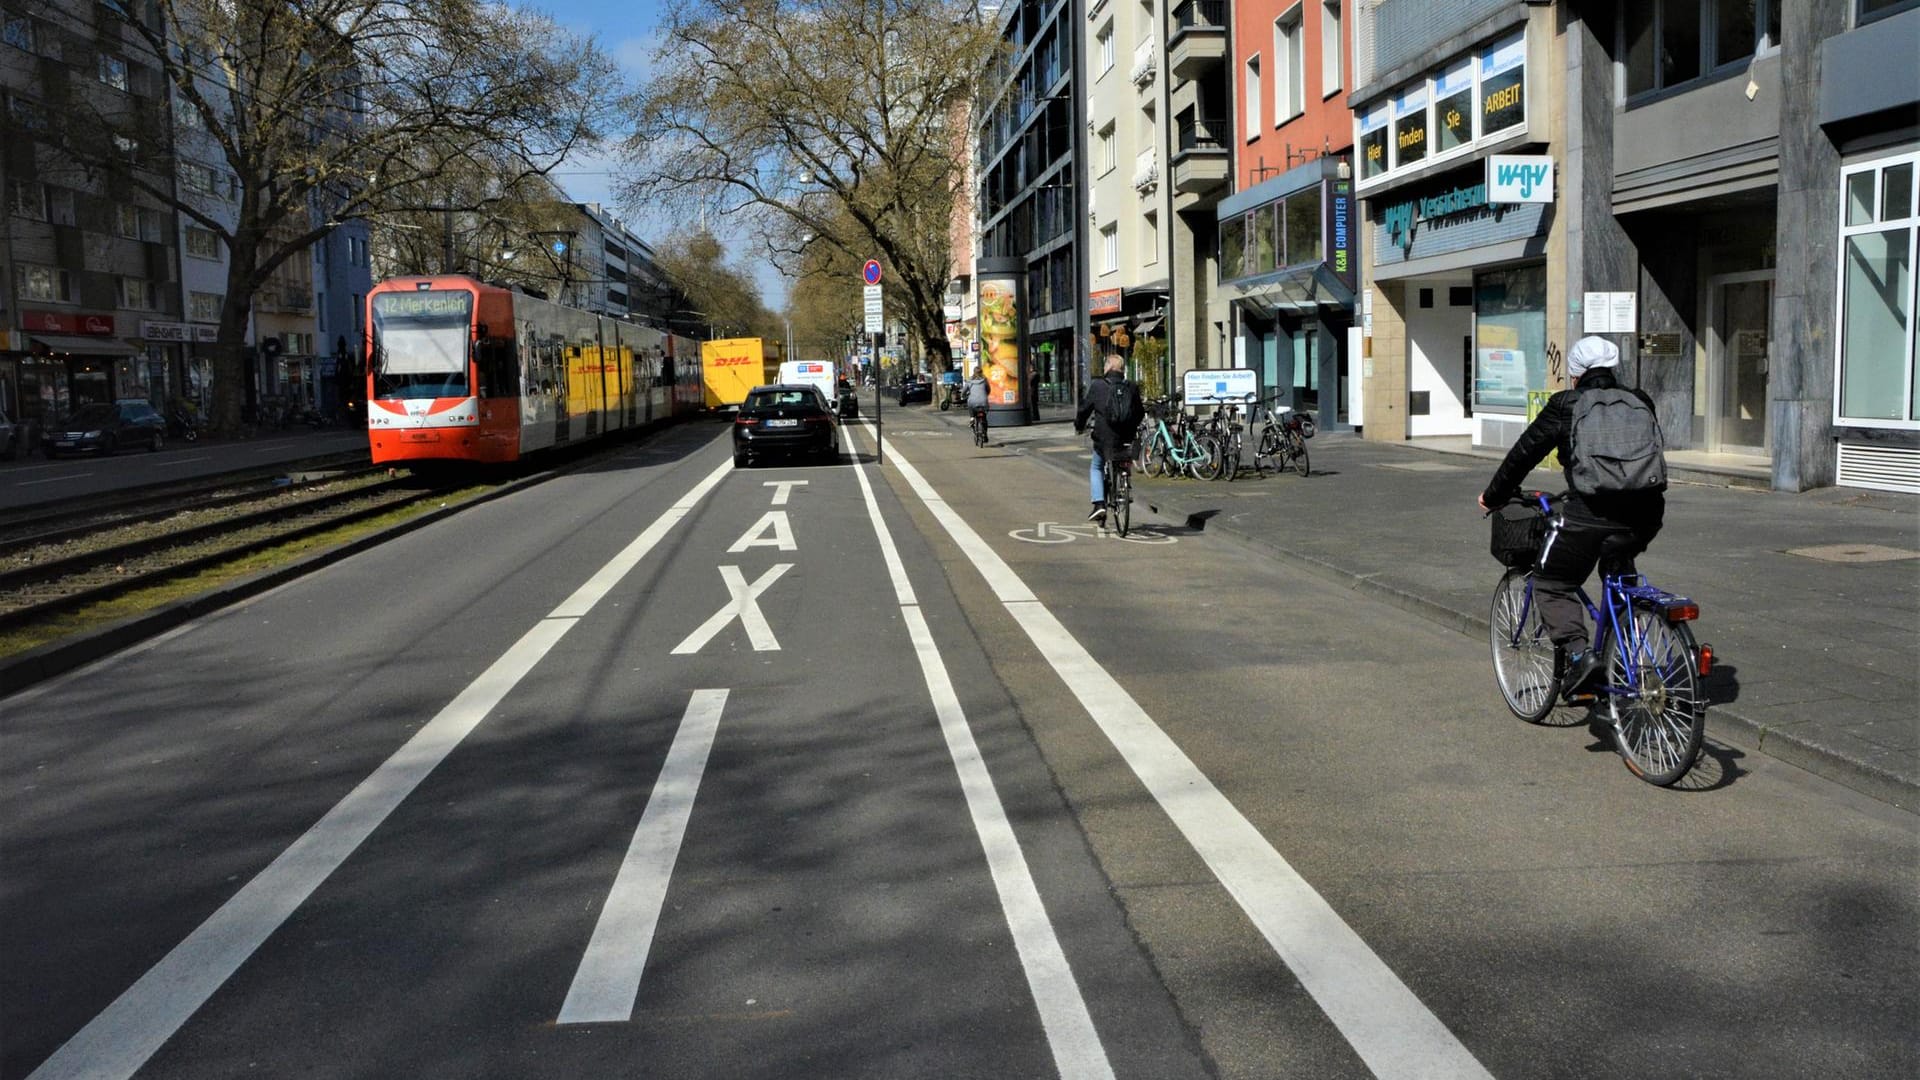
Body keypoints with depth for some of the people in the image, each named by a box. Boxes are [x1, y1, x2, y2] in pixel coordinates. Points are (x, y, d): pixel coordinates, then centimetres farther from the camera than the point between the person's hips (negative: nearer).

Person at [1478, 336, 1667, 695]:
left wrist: (1493, 495, 20)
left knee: (1552, 585, 10)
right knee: (1618, 572, 32)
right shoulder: (1639, 403, 16)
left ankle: (1579, 651, -11)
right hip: (1644, 513, 5)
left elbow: (1525, 452, 8)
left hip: (1590, 514, -5)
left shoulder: (1565, 405, 3)